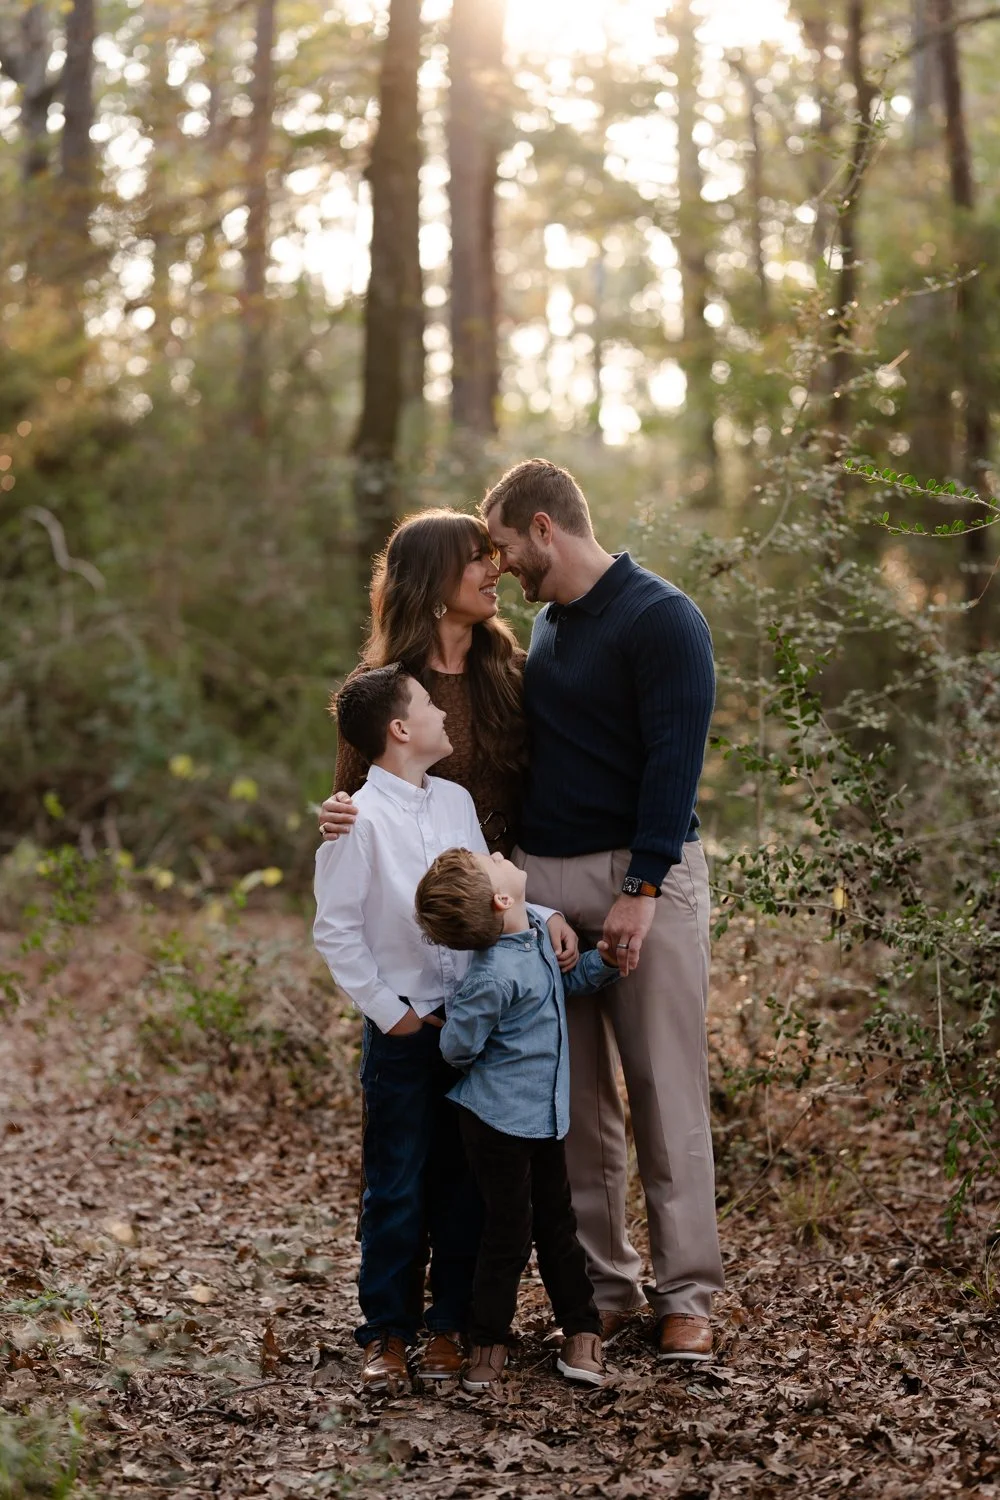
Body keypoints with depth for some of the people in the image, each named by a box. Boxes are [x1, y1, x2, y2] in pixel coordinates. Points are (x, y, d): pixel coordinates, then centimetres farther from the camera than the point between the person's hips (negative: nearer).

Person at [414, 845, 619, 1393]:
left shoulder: (537, 928, -2)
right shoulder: (495, 976, -28)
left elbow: (564, 981, 18)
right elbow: (457, 1048, -16)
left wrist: (604, 962, 1)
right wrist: (501, 1063, 2)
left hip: (543, 1116, 8)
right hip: (500, 1121, -8)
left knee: (557, 1224, 16)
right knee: (509, 1233, 3)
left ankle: (581, 1331, 26)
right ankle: (488, 1342, 19)